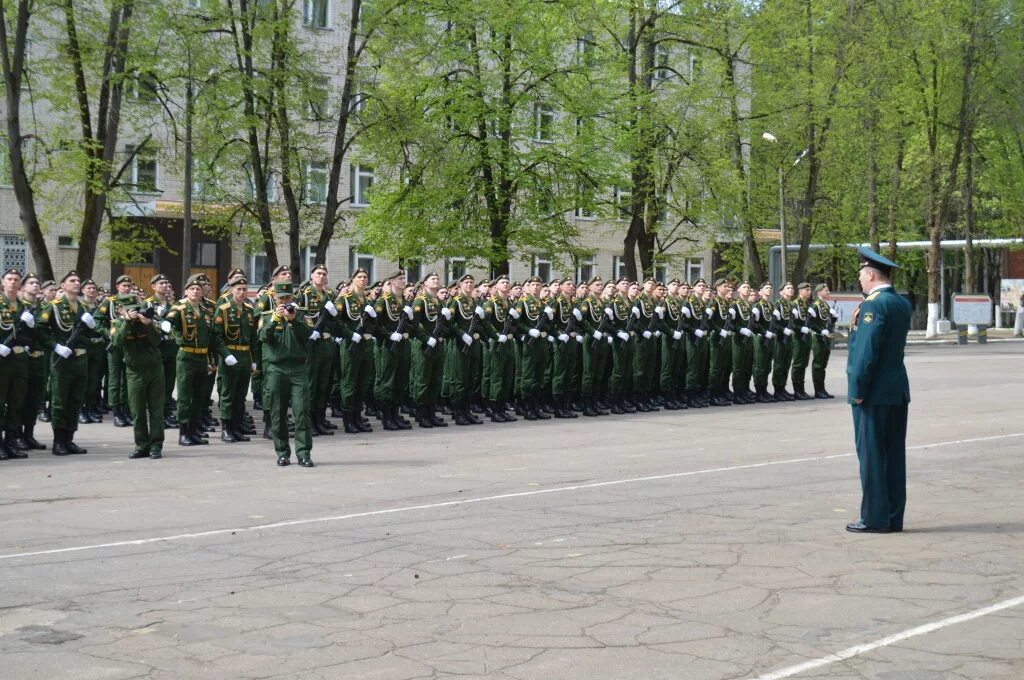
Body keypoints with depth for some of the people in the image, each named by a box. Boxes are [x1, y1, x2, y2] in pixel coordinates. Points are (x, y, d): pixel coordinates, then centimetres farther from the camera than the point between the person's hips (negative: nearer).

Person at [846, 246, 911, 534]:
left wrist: (858, 390, -14)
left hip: (874, 392, -9)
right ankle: (894, 518, 16)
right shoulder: (902, 303, 11)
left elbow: (866, 351, -19)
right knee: (894, 455, 11)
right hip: (898, 391, 9)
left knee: (871, 455, -2)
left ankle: (875, 518, 2)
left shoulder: (873, 305, -15)